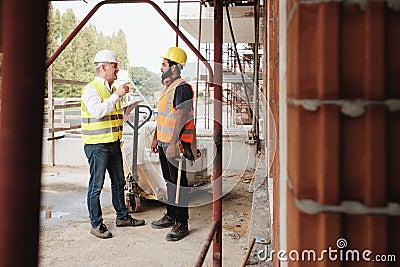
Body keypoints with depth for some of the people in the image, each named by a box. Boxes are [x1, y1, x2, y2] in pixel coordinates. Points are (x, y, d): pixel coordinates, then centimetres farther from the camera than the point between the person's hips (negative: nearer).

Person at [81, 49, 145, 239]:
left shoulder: (112, 89, 16)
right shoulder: (91, 89, -10)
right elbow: (97, 111, -28)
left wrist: (123, 117, 13)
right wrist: (117, 95, -27)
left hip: (114, 143, 9)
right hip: (97, 145, -8)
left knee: (119, 182, 16)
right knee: (96, 185, -1)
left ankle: (122, 216, 29)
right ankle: (96, 225, 10)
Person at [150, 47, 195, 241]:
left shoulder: (182, 88, -15)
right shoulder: (166, 87, 16)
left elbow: (181, 118, -22)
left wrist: (173, 144, -26)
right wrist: (156, 138, 23)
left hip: (176, 144, -10)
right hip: (164, 143, 10)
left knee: (178, 183, -3)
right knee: (169, 181, 17)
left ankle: (181, 224, 6)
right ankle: (170, 216, 30)